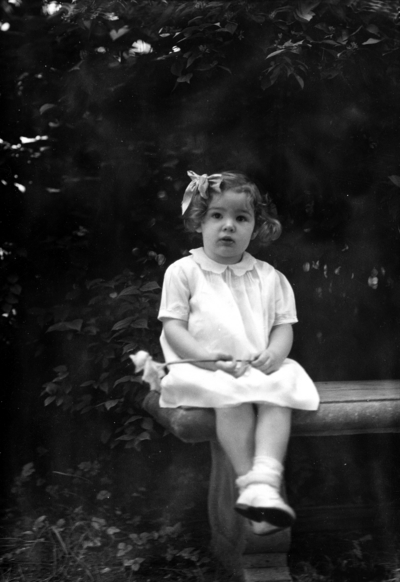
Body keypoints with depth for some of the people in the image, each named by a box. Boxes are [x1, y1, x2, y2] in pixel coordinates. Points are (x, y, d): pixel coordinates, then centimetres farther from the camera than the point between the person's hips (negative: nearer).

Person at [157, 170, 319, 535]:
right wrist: (205, 356, -17)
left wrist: (274, 353, -11)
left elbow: (284, 326, 12)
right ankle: (248, 480, -33)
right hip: (205, 370, -3)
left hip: (260, 368, 3)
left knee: (278, 395, -29)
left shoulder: (269, 277, 15)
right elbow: (173, 327, -1)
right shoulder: (183, 272, 6)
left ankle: (266, 480, -40)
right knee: (232, 398, -34)